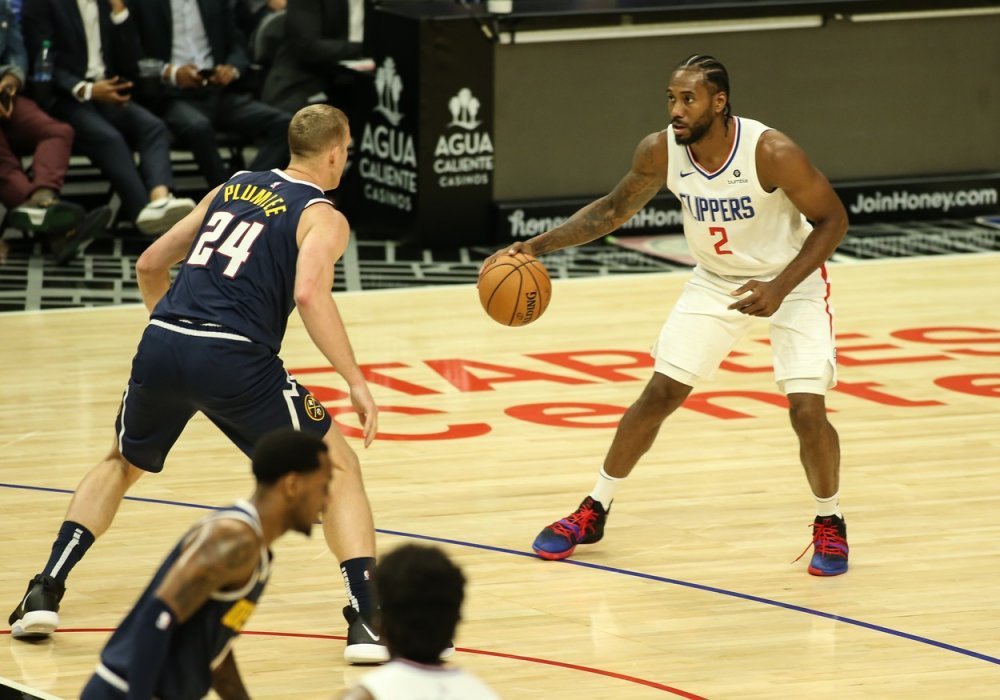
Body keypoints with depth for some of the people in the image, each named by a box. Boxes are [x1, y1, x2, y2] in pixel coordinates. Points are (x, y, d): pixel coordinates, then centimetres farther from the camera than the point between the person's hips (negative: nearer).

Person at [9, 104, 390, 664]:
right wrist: (357, 382, -12)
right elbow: (310, 294, -15)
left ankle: (44, 594, 18)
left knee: (122, 464, 31)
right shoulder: (323, 218, 5)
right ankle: (367, 619, -3)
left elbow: (150, 265, 26)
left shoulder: (232, 188, 24)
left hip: (162, 346, 5)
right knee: (341, 470, 11)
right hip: (235, 363, -5)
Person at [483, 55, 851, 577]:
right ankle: (593, 512, 18)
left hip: (791, 280, -4)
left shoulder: (772, 152, -31)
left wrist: (779, 288, -31)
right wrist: (539, 245, -11)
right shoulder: (660, 151, -18)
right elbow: (615, 208, 0)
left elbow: (832, 220, -20)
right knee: (658, 395, 2)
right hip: (716, 280, 4)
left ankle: (829, 523, 9)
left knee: (807, 410, -16)